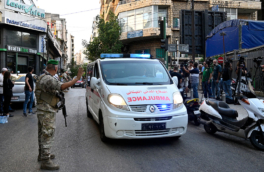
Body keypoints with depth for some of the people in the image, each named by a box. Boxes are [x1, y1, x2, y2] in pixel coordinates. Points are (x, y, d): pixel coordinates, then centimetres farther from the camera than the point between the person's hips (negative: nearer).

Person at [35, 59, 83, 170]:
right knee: (47, 135, -6)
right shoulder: (48, 79, -22)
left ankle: (42, 155, 36)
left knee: (43, 134, 21)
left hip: (42, 110, 11)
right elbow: (62, 87, -35)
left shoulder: (43, 77, 12)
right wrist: (77, 78, -35)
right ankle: (45, 162, 0)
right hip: (47, 112, -11)